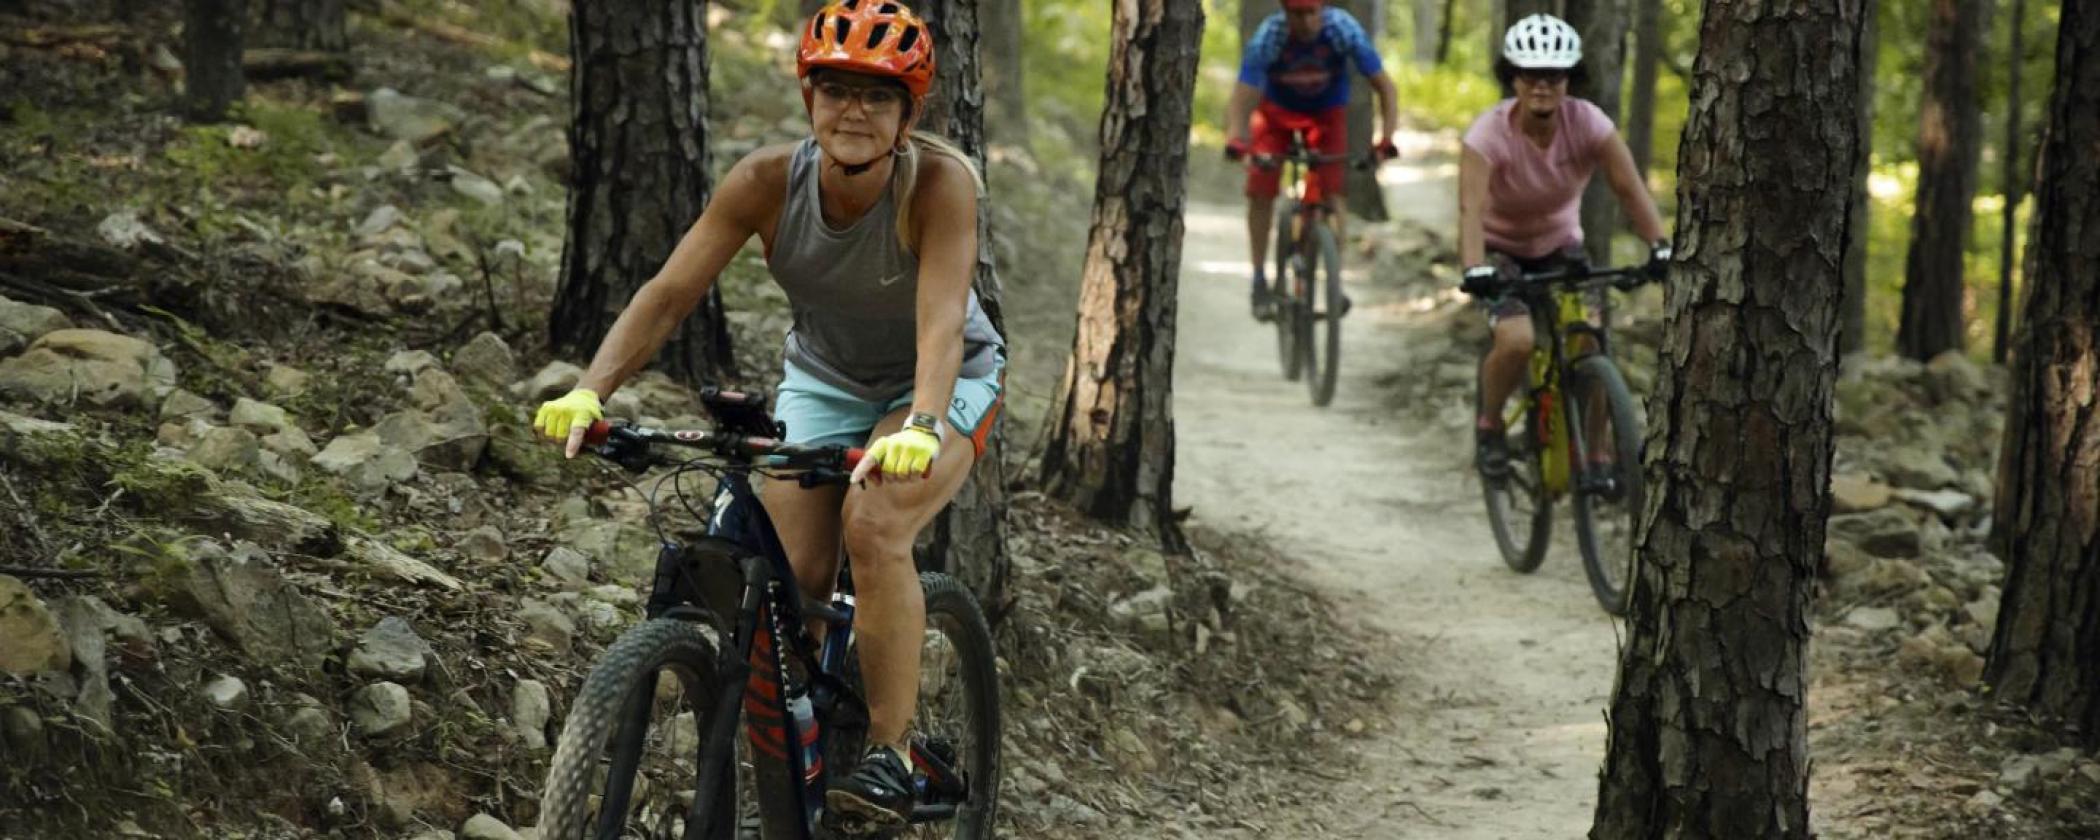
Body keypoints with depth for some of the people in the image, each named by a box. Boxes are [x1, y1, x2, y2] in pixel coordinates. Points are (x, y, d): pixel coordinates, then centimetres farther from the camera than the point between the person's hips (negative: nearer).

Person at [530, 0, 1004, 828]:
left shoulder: (939, 181, -30)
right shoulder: (768, 181, -23)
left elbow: (942, 315, -42)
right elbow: (668, 293, -26)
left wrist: (921, 427, -60)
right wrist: (588, 391, -40)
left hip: (942, 380, -4)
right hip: (822, 379, 4)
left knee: (874, 528, -29)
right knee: (792, 579, -8)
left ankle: (892, 753, -18)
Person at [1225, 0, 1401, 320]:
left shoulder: (1344, 30, -32)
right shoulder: (1267, 38, -34)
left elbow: (1384, 86, -26)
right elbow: (1241, 100, -39)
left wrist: (1387, 138, -39)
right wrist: (1235, 140, -58)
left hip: (1327, 113, 0)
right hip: (1277, 111, 0)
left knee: (1330, 192, -14)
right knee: (1260, 192, -10)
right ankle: (1260, 279, 5)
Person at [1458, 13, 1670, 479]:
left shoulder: (1588, 123, -20)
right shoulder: (1489, 133, -27)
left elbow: (1630, 188, -26)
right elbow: (1472, 207, -38)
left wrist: (1659, 245, -40)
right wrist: (1474, 269, -54)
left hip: (1560, 244, 3)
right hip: (1501, 248, -3)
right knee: (1517, 341, -27)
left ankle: (1596, 449, 3)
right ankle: (1489, 426, 1)